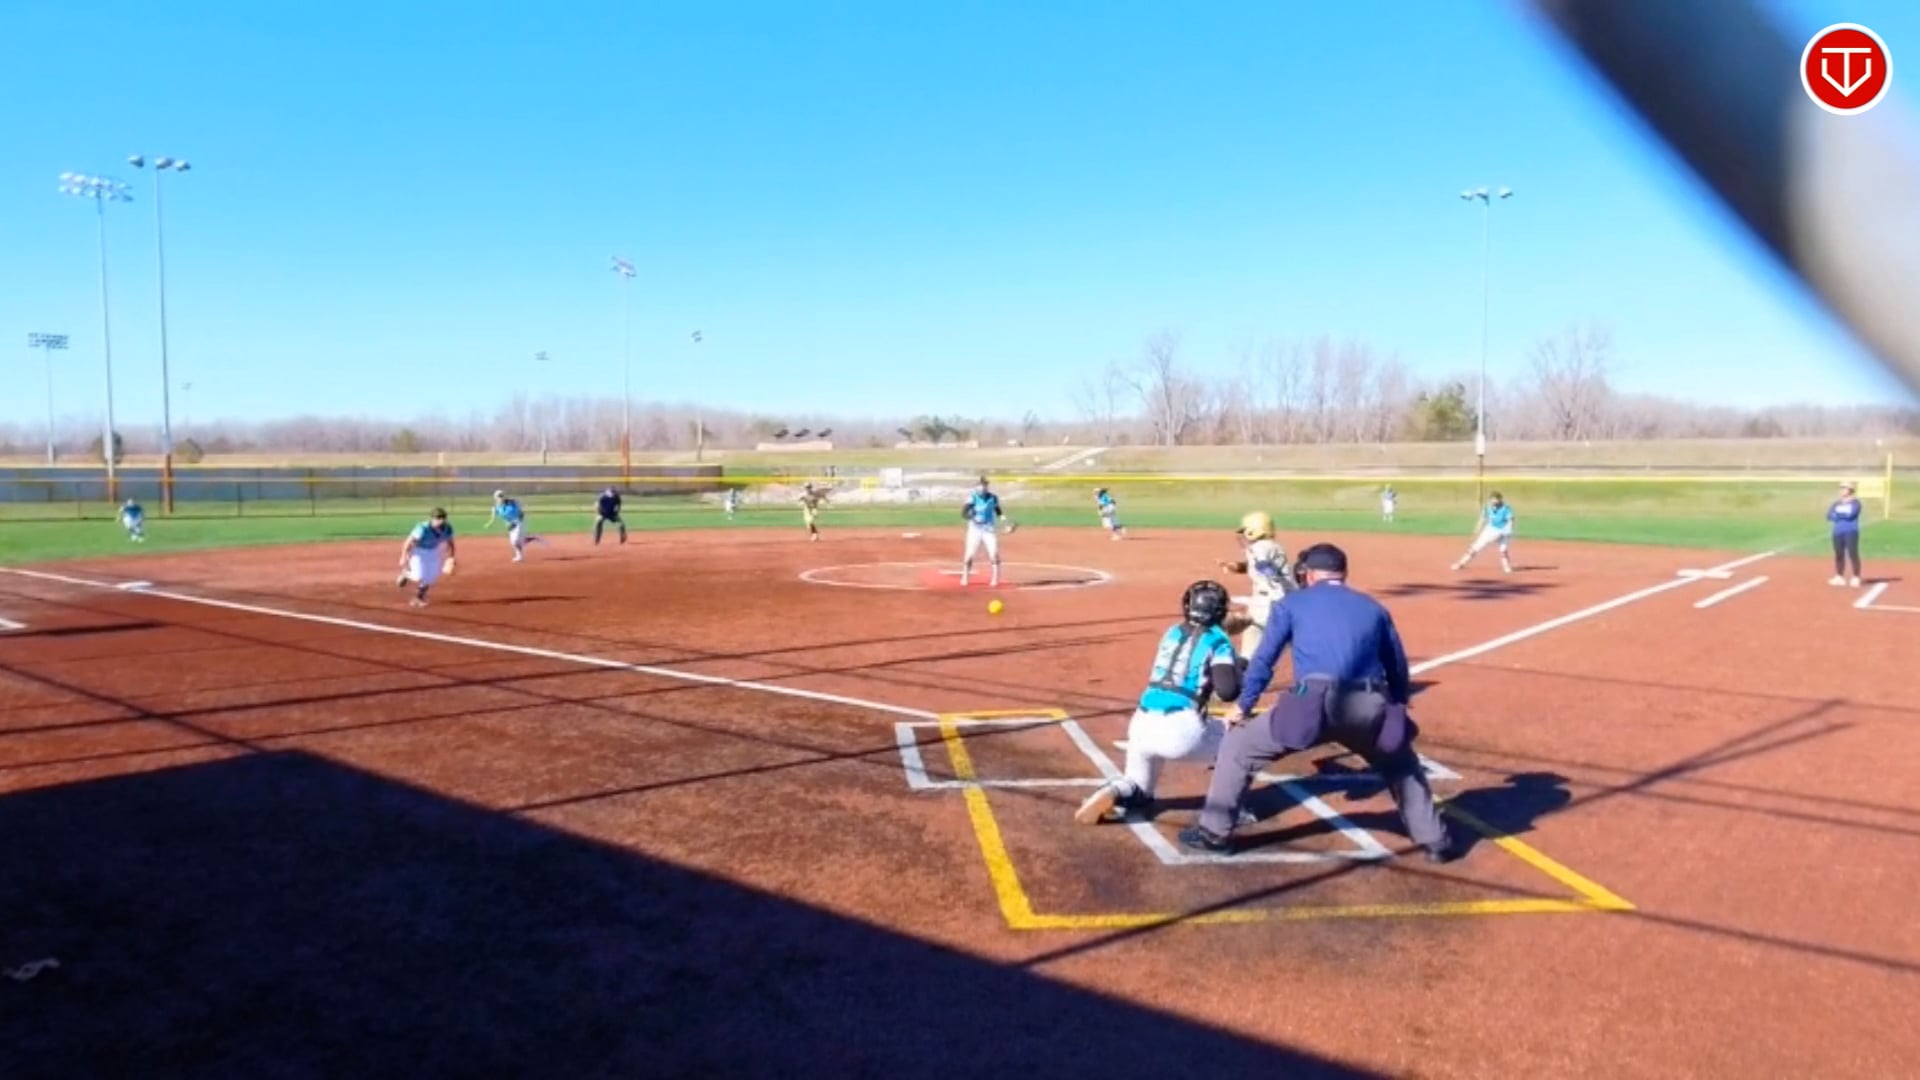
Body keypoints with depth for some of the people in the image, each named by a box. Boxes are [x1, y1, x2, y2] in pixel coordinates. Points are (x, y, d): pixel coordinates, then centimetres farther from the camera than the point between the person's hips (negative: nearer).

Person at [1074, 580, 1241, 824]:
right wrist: (1237, 667, 11)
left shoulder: (1172, 633, 18)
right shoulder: (1217, 640, 2)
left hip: (1142, 726, 5)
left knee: (1137, 789, 28)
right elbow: (1227, 692, -8)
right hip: (1180, 730, -5)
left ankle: (1113, 793, -5)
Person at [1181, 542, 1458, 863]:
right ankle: (1435, 841, 34)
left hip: (1313, 704, -3)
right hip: (1369, 708, 4)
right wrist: (1395, 712, 43)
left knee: (1237, 747, 15)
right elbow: (1398, 670, 30)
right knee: (1401, 763, 35)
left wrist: (1243, 707, 22)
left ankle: (1214, 832, 13)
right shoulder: (1374, 607, 26)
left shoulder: (1293, 603, 18)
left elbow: (1264, 659, 15)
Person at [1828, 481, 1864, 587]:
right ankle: (1839, 577, 14)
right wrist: (1843, 515, -9)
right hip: (1838, 533, 6)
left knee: (1853, 554, -9)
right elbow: (1829, 516, 4)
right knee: (1839, 555, 7)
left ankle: (1856, 578, -6)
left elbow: (1850, 515, -17)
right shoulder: (1836, 503, 15)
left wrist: (1838, 515, -3)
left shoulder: (1855, 503, -2)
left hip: (1851, 532, -6)